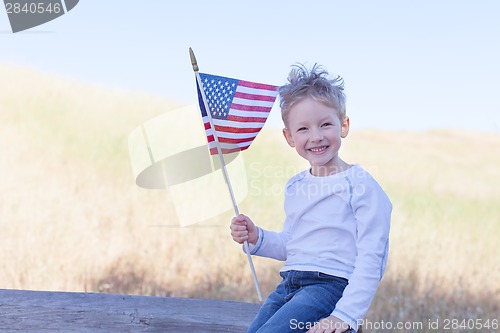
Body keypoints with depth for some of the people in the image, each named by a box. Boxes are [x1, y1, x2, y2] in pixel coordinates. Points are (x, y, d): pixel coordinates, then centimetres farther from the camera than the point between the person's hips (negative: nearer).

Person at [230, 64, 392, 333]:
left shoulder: (360, 185, -7)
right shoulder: (295, 187, 14)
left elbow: (371, 259, -11)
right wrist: (257, 239, 6)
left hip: (330, 284, -7)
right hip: (288, 285, 7)